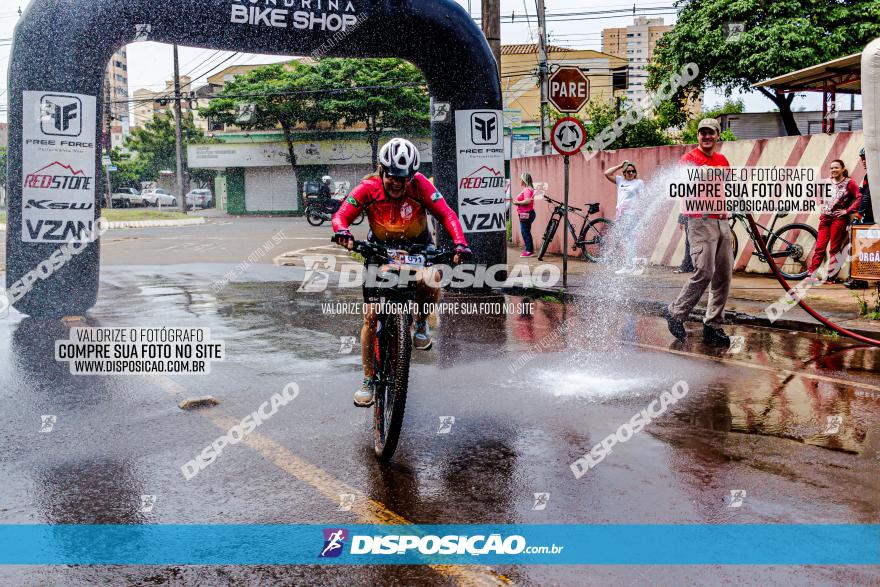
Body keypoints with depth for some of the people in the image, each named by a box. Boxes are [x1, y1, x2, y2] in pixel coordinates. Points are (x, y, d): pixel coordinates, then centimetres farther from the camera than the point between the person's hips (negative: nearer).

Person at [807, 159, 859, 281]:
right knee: (819, 247, -1)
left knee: (835, 249, 0)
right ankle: (810, 274, -3)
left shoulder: (849, 182, 0)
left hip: (838, 219, -4)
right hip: (825, 218, 4)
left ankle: (831, 277, 4)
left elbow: (859, 198, -11)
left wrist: (847, 210, -11)